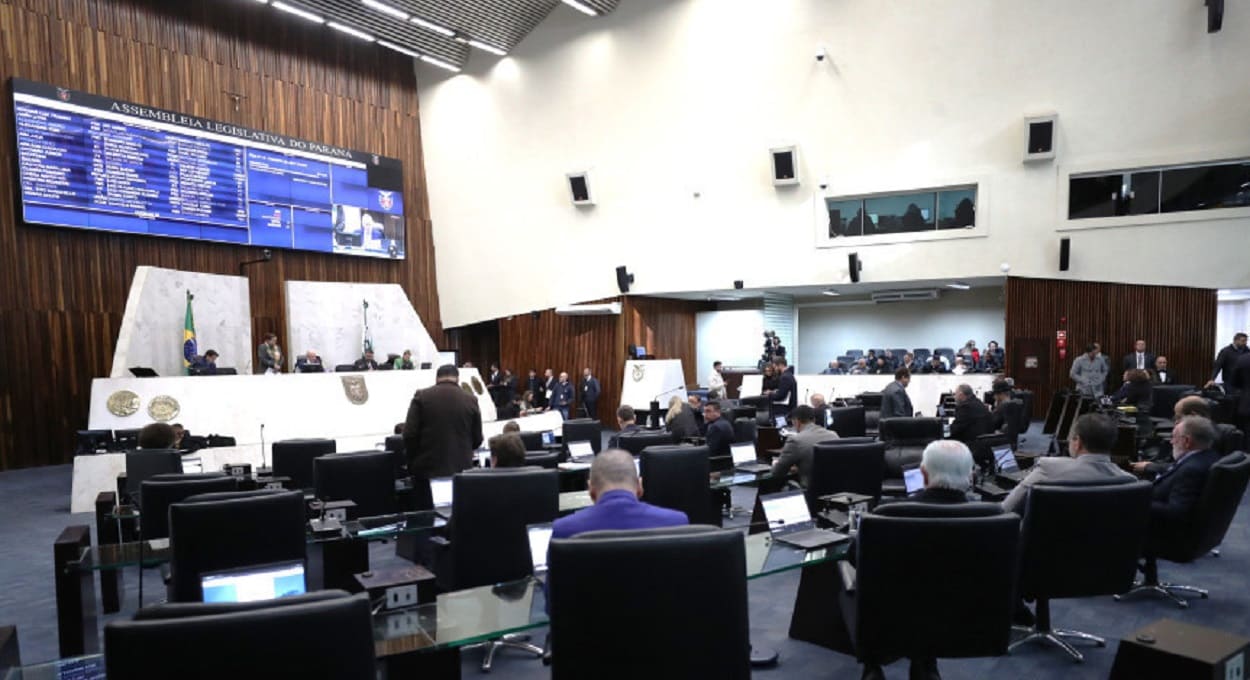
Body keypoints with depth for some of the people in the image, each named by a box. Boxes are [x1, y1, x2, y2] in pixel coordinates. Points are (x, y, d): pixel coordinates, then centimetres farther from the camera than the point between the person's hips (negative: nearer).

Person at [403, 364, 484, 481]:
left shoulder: (421, 396, -2)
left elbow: (409, 434, -5)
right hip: (461, 468, 1)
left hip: (427, 467, -1)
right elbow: (477, 439, 6)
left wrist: (412, 464, 8)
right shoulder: (470, 400, 1)